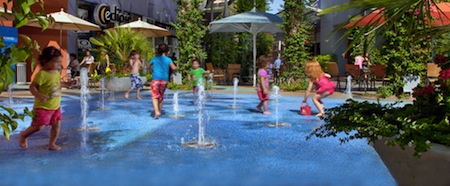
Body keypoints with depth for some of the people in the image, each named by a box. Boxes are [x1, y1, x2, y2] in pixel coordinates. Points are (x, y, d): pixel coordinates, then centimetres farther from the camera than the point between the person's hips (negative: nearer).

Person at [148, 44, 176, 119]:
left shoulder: (155, 58, 7)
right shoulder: (168, 59, 1)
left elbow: (148, 67, 19)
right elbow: (174, 68, -14)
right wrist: (175, 71, 8)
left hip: (156, 79, -1)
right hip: (164, 80, 1)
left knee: (155, 96, -5)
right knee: (161, 96, 17)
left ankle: (157, 112, -23)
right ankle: (159, 111, 23)